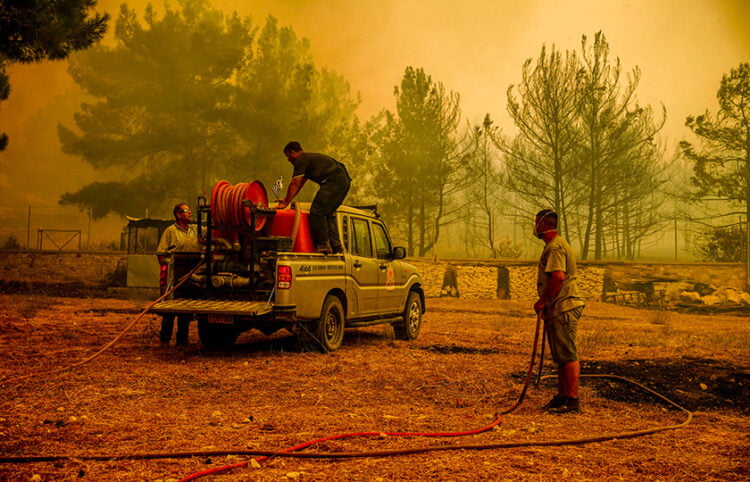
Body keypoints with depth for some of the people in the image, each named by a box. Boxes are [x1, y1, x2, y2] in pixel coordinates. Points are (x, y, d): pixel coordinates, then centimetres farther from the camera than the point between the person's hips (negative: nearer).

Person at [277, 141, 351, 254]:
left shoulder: (301, 160, -1)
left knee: (317, 212, -9)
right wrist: (287, 199, 32)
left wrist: (286, 202, 2)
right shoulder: (309, 158, 30)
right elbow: (300, 183, 33)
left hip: (334, 181, -10)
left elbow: (295, 183, -4)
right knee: (328, 213, 15)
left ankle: (323, 244, -10)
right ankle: (336, 245, 9)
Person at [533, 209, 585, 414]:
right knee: (560, 356, 15)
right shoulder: (553, 245, 20)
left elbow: (558, 276, -25)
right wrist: (545, 304, 20)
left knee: (568, 356, -8)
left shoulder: (555, 246, -14)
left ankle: (572, 401, -5)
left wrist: (541, 301, -17)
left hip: (563, 309, -11)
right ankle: (562, 396, 24)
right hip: (558, 309, 11)